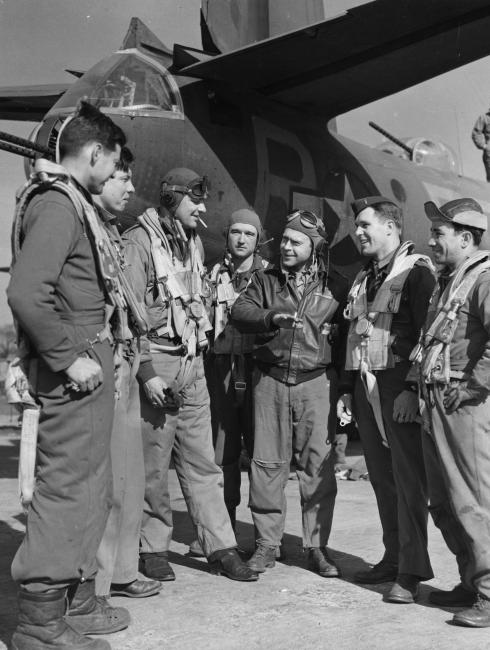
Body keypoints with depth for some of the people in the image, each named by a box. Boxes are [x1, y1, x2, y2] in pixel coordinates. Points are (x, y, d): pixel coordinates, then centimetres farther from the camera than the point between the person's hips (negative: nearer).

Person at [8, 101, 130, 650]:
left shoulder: (73, 202, 17)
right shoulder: (56, 204, -14)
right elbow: (25, 293, -25)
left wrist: (97, 346, 13)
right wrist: (69, 357, -21)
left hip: (88, 359, 11)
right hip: (73, 370, -11)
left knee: (90, 488, 16)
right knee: (65, 487, -4)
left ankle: (77, 601, 28)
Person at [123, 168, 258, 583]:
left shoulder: (193, 243, 15)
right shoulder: (140, 242, -9)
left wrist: (200, 345, 11)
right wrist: (147, 373, -18)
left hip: (193, 365, 7)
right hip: (156, 365, -6)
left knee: (202, 463, 9)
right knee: (153, 466, 2)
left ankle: (221, 547, 13)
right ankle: (153, 549, 16)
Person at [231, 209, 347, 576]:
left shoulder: (336, 287, 8)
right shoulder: (266, 280, 11)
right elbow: (239, 312, -4)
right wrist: (272, 316, -21)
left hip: (317, 382, -1)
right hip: (270, 379, 1)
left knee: (318, 464, -1)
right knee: (267, 463, 2)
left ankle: (317, 546, 10)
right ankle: (267, 543, 13)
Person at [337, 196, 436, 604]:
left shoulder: (416, 270, -5)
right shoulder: (362, 280, 21)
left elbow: (428, 333, -13)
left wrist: (412, 388, -18)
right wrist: (347, 389, 18)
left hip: (401, 389, -8)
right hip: (367, 388, 8)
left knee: (408, 479, -5)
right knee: (383, 479, 11)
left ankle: (412, 571, -2)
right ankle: (393, 559, 20)